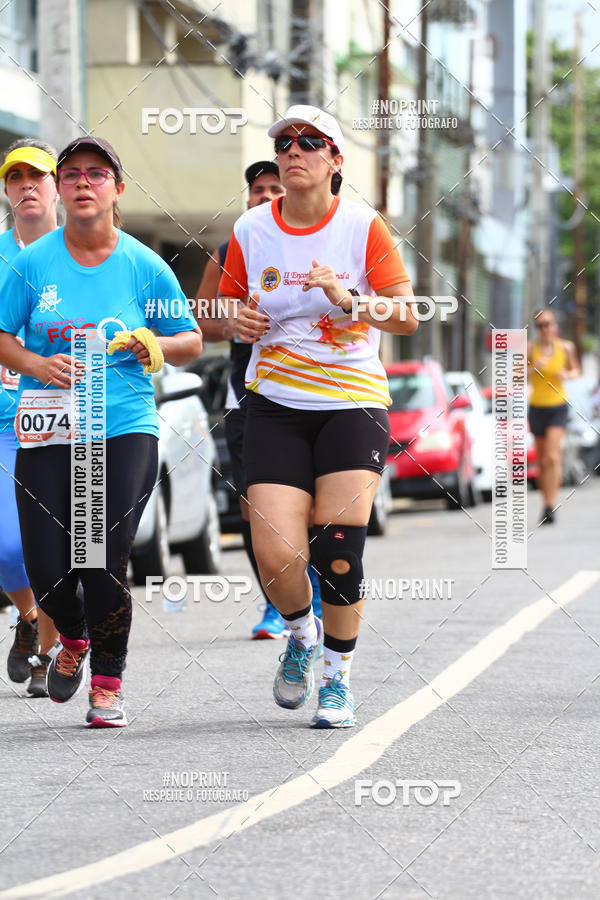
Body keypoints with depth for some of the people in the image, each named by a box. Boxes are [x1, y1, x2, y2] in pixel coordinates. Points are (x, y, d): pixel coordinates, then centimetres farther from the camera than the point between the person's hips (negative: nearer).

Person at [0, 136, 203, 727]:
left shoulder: (144, 267, 2)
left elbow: (192, 341, 10)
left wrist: (157, 346, -11)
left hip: (125, 430, -1)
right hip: (47, 431, 1)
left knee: (104, 563, -12)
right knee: (48, 571, -6)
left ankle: (107, 684, 9)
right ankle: (73, 639, 30)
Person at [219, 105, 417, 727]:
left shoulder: (363, 226, -3)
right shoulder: (251, 231, 3)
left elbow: (407, 316, -7)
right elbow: (227, 306, 17)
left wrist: (350, 299, -24)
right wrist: (240, 321, -7)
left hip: (353, 402, -1)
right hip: (275, 406, 2)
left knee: (338, 551, -13)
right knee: (277, 557, -13)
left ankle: (338, 677, 8)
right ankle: (301, 632, 22)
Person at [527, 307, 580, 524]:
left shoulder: (566, 347, -2)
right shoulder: (531, 347, -4)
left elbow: (576, 370, 13)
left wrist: (568, 374, -10)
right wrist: (533, 368, -23)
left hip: (558, 407, -2)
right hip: (537, 407, 2)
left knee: (552, 457, -16)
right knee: (542, 460, 8)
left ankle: (550, 507, -18)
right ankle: (548, 502, 22)